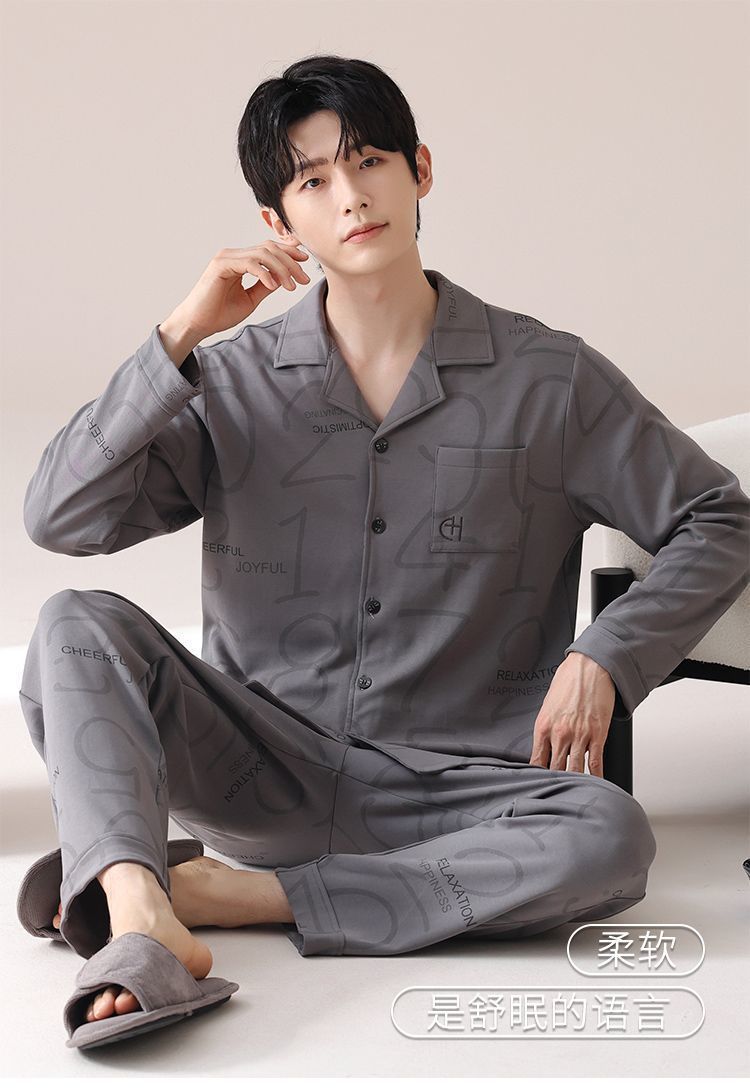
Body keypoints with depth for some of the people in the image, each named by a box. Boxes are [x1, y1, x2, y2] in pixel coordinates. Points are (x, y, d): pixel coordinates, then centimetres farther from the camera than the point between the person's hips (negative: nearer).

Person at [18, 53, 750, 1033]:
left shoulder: (548, 380, 1)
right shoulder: (235, 382, 3)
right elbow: (60, 517, -7)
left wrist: (602, 658, -8)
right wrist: (181, 335, -14)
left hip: (448, 793, -1)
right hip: (261, 766, 1)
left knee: (612, 839, -31)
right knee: (78, 626, -21)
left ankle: (227, 895, -28)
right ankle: (139, 912, -46)